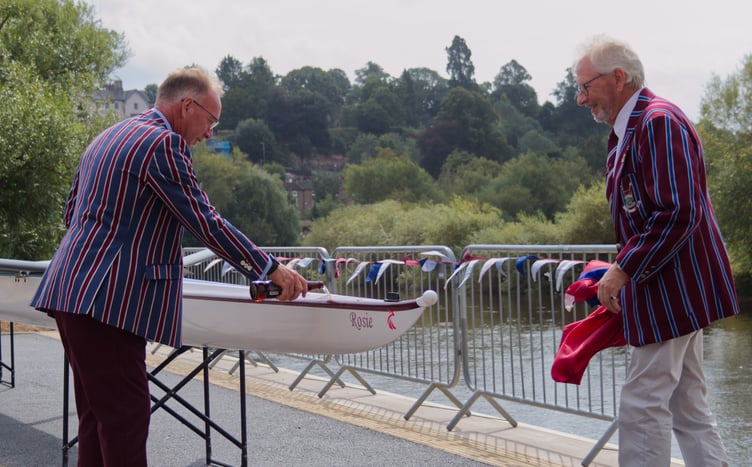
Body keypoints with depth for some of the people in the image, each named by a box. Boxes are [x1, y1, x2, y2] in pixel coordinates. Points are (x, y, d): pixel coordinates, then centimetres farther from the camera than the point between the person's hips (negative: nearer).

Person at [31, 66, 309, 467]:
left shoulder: (108, 137, 19)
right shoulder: (163, 143, -11)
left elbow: (71, 213, 24)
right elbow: (206, 224, -13)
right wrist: (272, 269, -7)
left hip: (72, 291, 10)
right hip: (108, 301, -10)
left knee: (97, 413, 13)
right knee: (125, 417, -8)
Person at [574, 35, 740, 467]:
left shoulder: (659, 121, -17)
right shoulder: (626, 131, 13)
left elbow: (678, 214, -24)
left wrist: (623, 271, -21)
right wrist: (624, 271, 15)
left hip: (673, 290, -10)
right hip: (672, 290, 10)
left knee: (643, 404, -5)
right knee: (687, 403, 14)